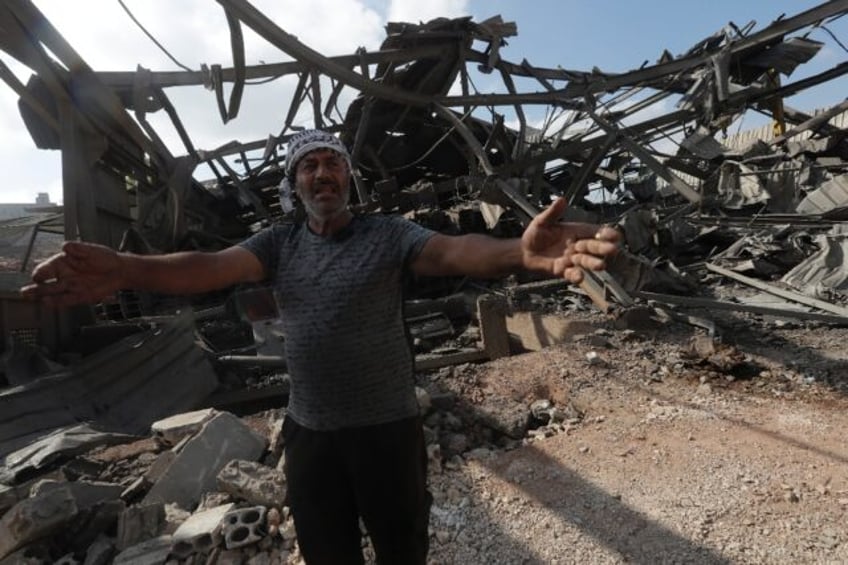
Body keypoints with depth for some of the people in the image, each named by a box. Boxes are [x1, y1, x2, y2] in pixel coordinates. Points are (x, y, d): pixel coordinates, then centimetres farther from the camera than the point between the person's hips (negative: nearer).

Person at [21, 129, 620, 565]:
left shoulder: (389, 234, -8)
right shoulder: (278, 242, 1)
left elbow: (452, 251, -25)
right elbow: (215, 266, -14)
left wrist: (517, 252, -47)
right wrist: (126, 269, -34)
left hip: (387, 425, -2)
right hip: (309, 430, 3)